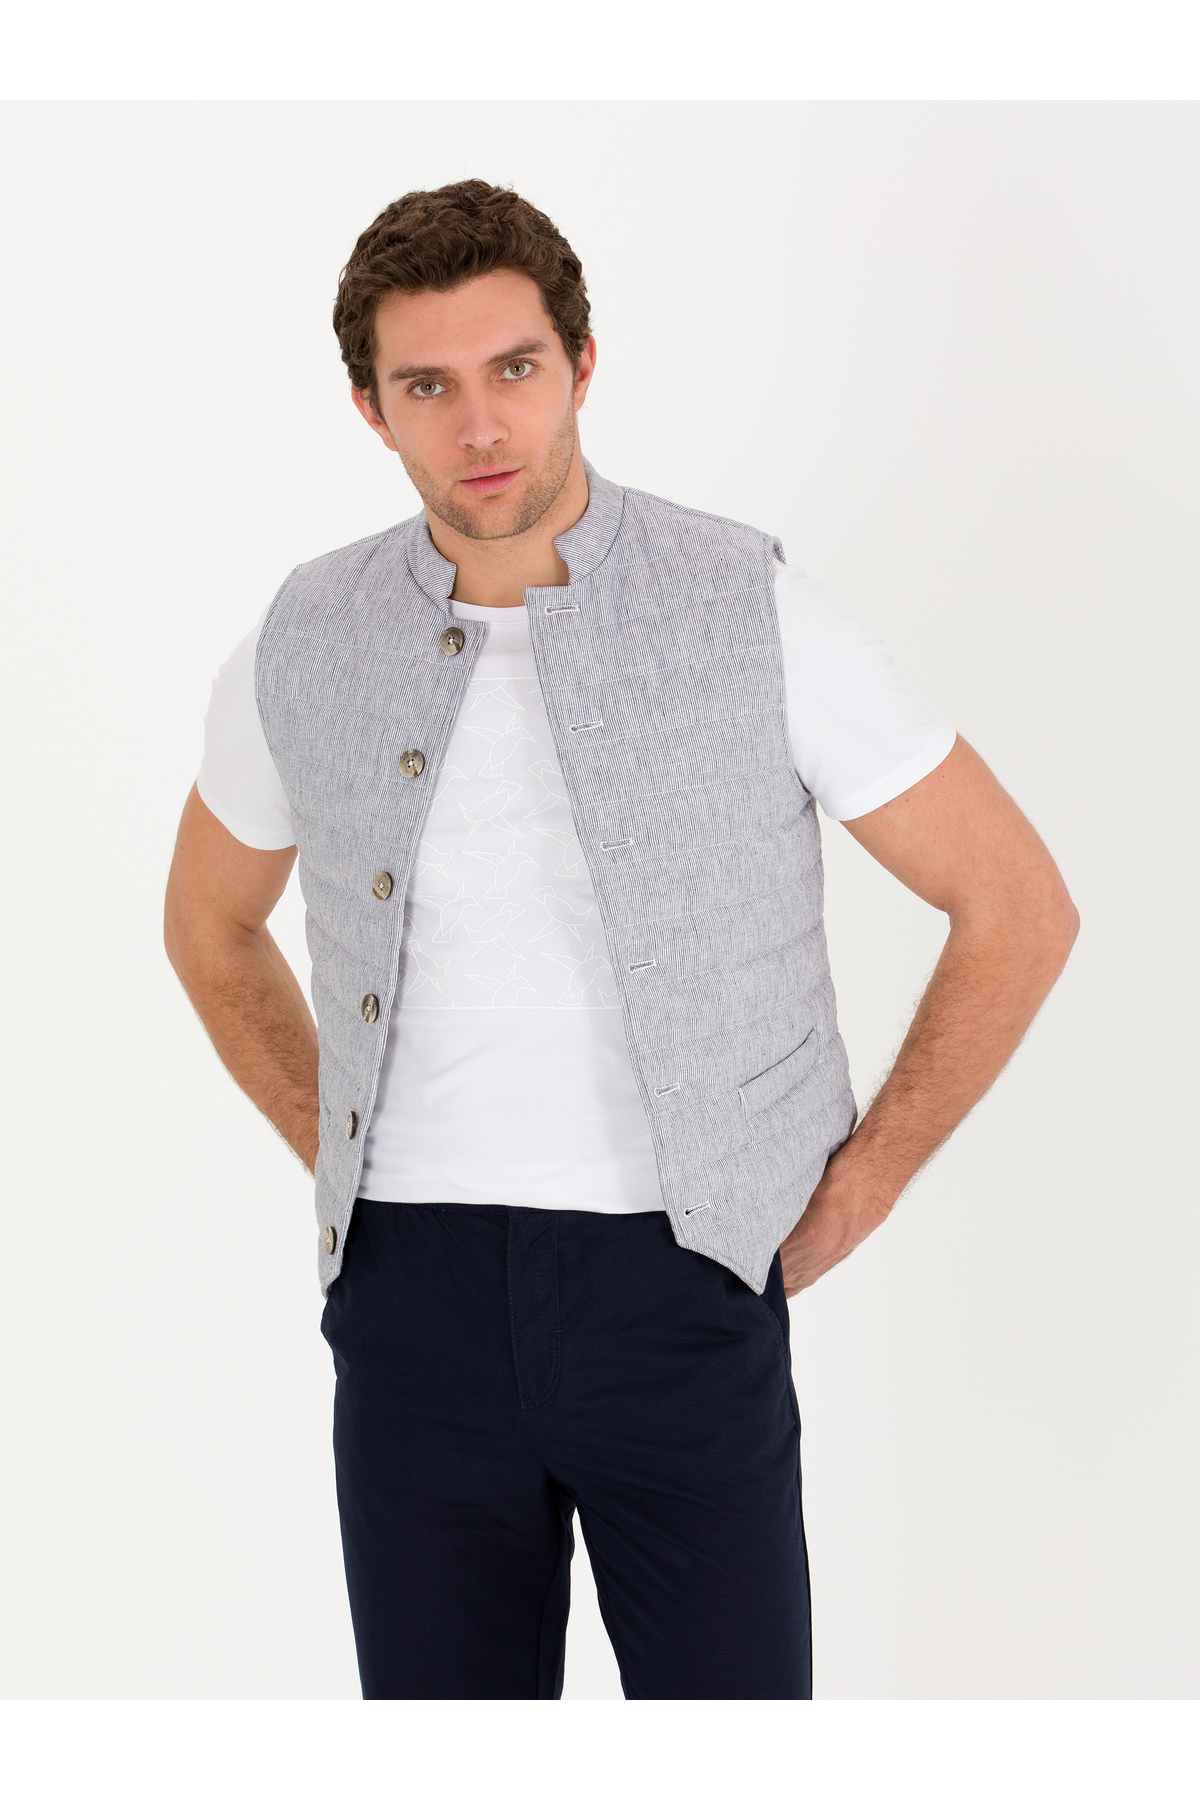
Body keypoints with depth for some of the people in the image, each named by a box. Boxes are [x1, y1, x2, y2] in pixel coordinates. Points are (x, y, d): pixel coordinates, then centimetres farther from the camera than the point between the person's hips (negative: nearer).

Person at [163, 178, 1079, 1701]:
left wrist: (856, 1191, -1)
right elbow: (211, 921, 21)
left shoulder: (752, 616, -7)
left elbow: (1017, 905, 0)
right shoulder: (307, 648, 2)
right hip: (414, 1290, 2)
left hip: (678, 1282, -2)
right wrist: (340, 1156, 12)